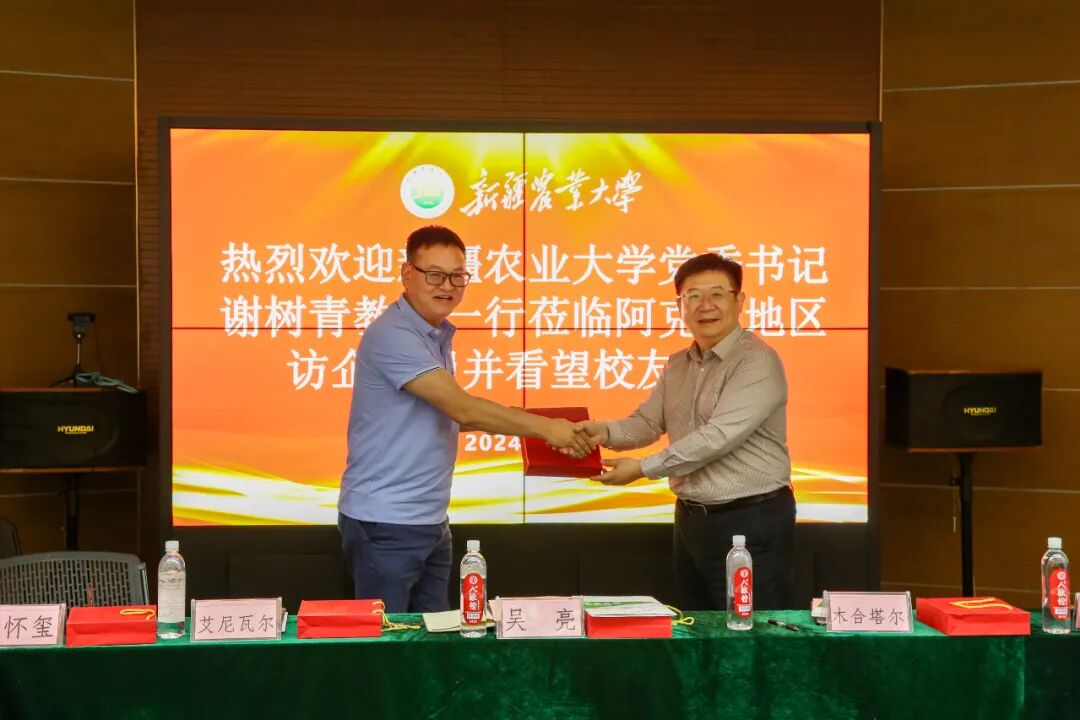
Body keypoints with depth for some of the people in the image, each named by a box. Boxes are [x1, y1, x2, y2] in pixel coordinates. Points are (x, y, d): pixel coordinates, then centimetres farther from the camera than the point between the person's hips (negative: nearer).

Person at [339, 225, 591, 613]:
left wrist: (522, 425, 4)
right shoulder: (391, 335, -17)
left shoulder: (438, 336, 12)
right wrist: (543, 427, -17)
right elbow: (462, 408, -22)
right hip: (384, 523, -9)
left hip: (430, 522, 9)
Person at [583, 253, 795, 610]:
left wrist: (644, 468, -20)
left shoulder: (757, 362, -15)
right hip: (691, 518, 8)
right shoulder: (677, 366, 13)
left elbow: (719, 436, -22)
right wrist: (606, 431, -14)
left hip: (751, 521, -8)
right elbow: (647, 422, 8)